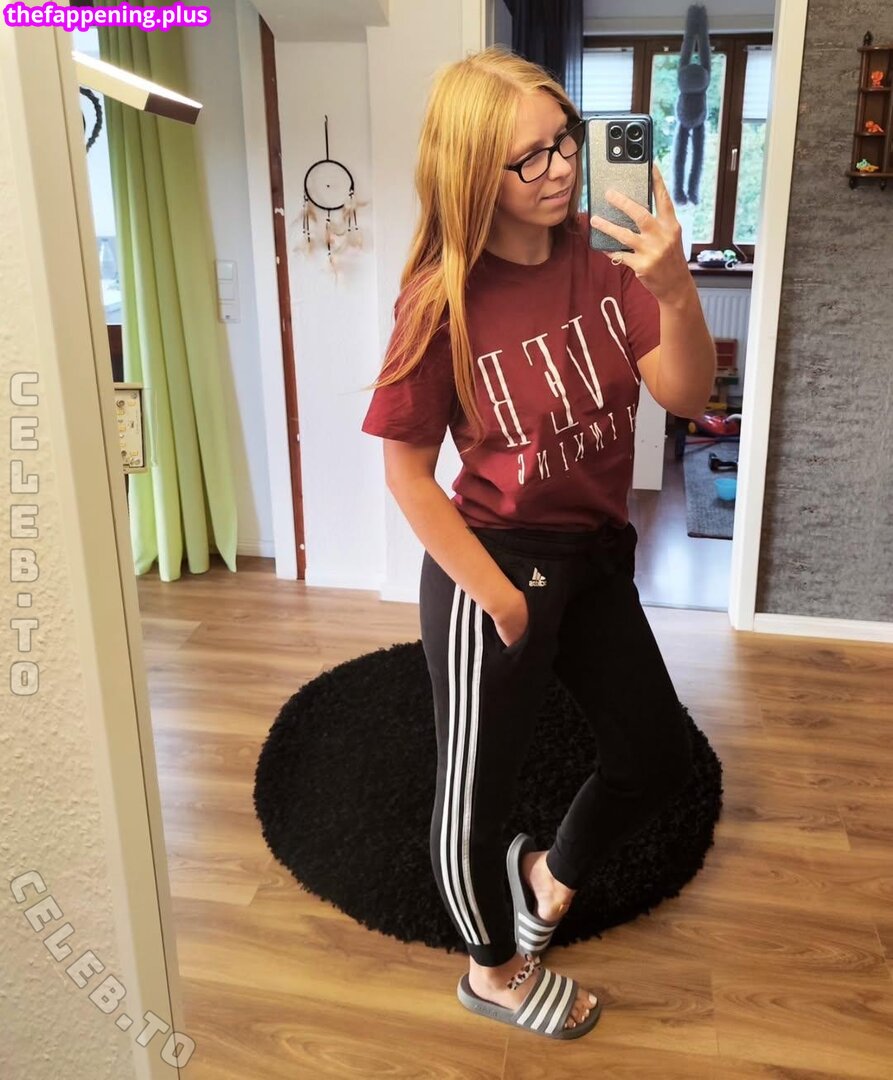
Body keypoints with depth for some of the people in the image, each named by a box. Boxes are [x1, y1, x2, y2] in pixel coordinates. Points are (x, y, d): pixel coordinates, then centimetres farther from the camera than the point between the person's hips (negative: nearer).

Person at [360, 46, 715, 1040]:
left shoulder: (602, 258, -3)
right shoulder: (443, 300, -18)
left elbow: (685, 395, -10)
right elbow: (406, 472, -15)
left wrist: (675, 290, -28)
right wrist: (499, 597, -14)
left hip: (595, 556, 6)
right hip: (495, 563, -6)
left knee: (658, 755, 20)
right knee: (479, 787, 12)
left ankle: (552, 872, 50)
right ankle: (493, 971, 42)